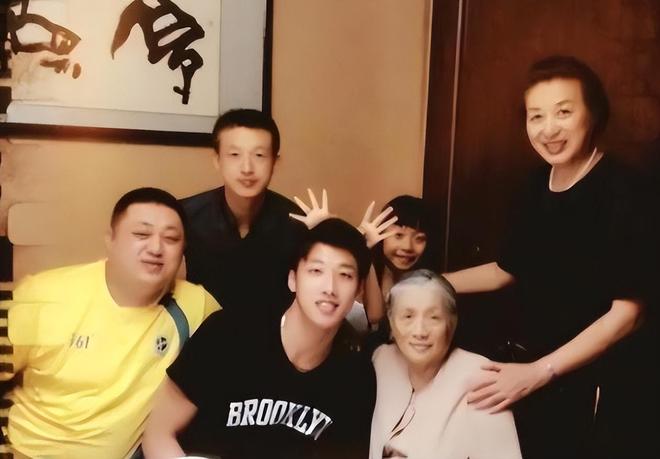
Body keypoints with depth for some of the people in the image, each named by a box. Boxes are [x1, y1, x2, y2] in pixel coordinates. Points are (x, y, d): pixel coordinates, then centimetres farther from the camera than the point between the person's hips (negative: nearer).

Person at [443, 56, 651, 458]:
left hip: (589, 383, -6)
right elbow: (505, 271, 11)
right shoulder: (540, 185, 1)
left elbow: (626, 312, -19)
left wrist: (538, 372, -22)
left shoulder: (620, 193, -18)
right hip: (530, 370, 6)